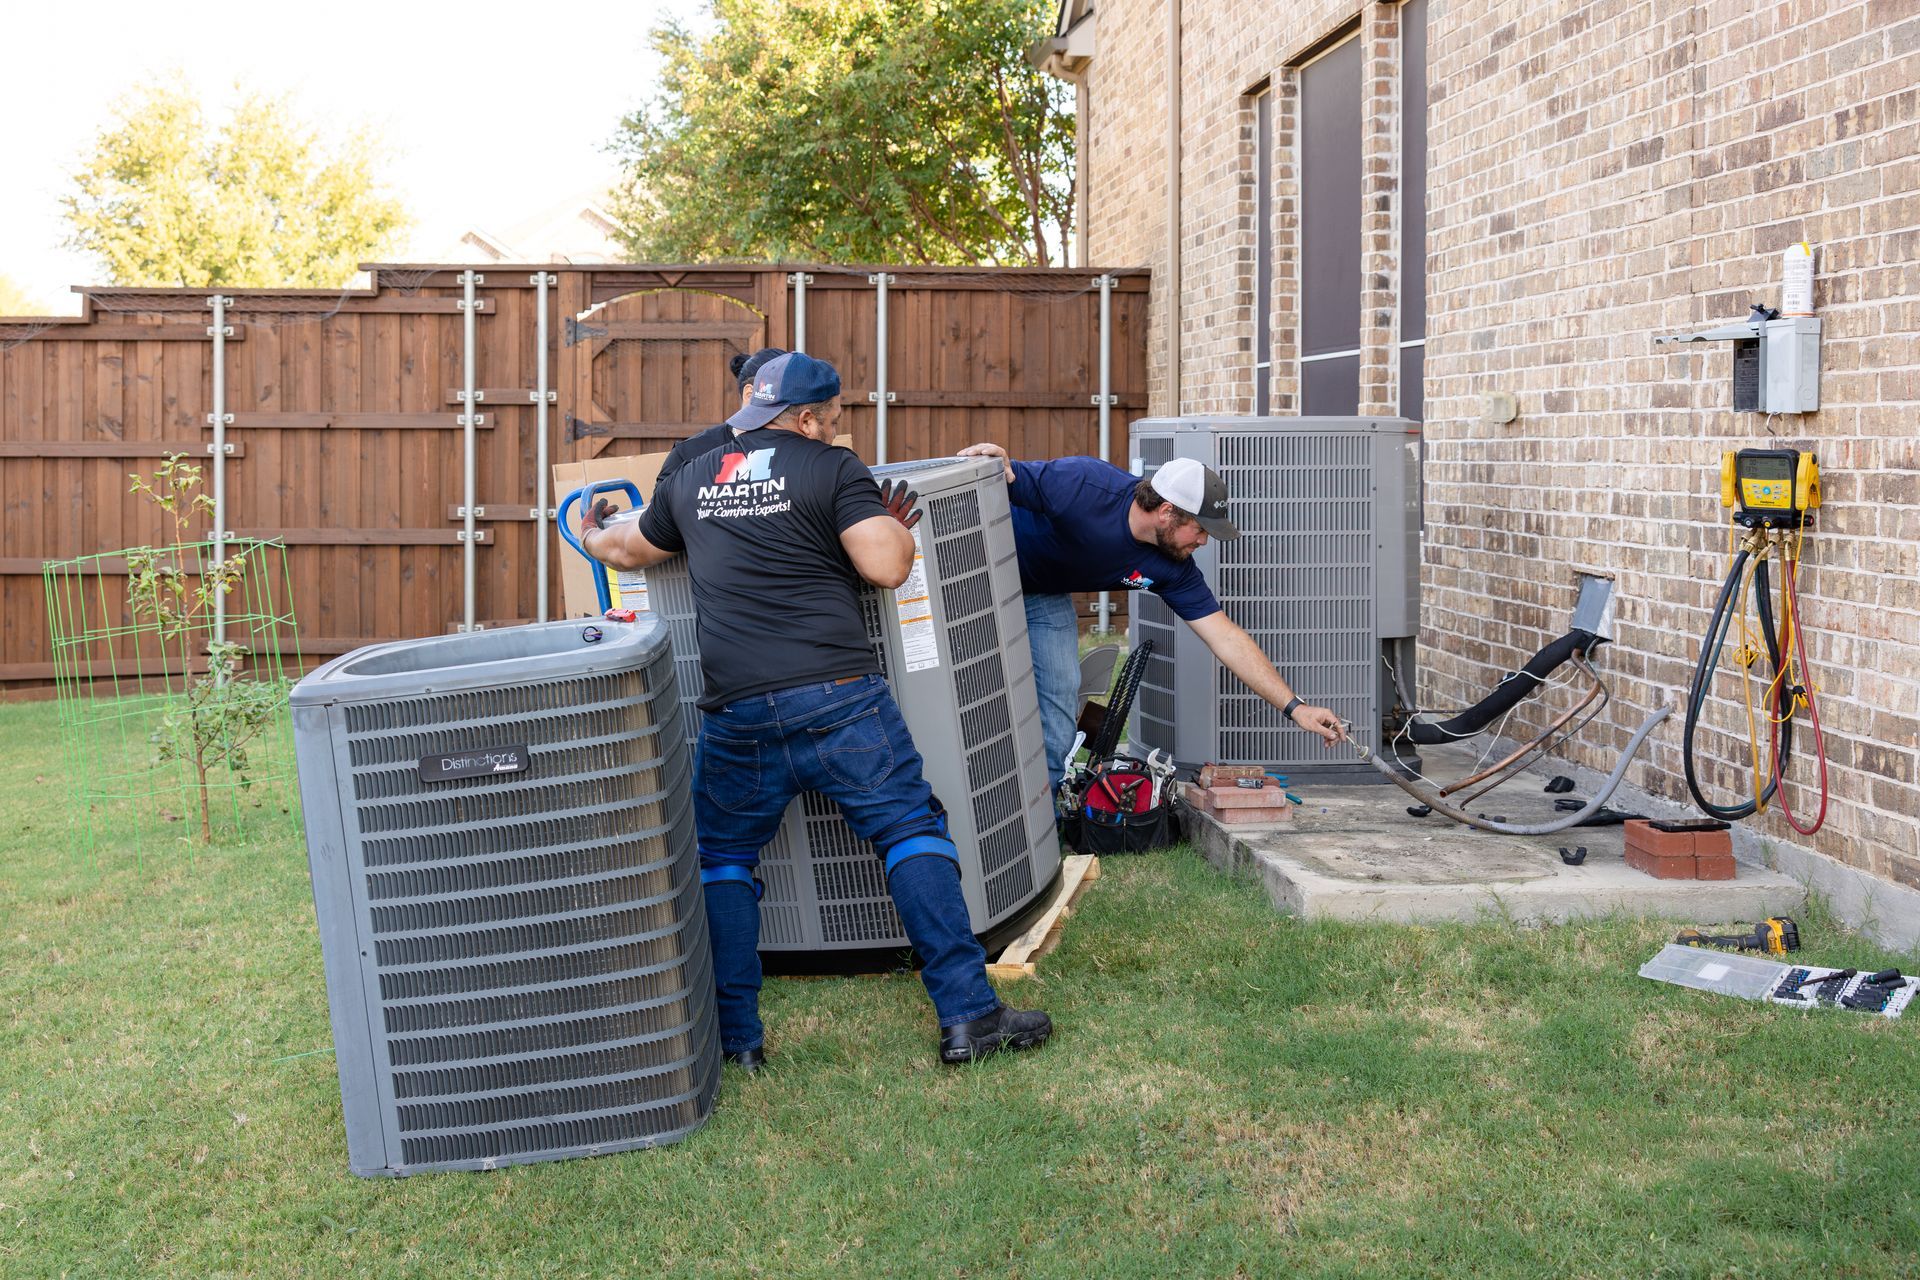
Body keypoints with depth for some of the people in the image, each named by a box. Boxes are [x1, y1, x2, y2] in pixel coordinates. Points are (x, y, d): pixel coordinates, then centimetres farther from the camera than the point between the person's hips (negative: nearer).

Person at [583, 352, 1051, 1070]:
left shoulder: (691, 481, 18)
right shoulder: (833, 469, 2)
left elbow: (627, 552, 34)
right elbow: (886, 568, -8)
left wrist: (593, 538, 57)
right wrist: (897, 525, 14)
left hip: (737, 713, 4)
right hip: (840, 699, -3)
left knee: (721, 860, 18)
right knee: (914, 833, 4)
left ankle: (736, 1037, 15)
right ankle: (968, 1016, -1)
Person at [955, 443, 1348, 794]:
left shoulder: (1171, 567, -19)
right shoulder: (1084, 486, -36)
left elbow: (1226, 638, -16)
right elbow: (1007, 481, -29)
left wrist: (1295, 707, -19)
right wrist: (999, 469, -55)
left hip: (1047, 598, 5)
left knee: (1060, 701, -4)